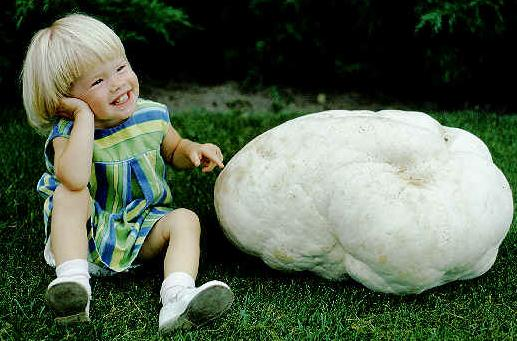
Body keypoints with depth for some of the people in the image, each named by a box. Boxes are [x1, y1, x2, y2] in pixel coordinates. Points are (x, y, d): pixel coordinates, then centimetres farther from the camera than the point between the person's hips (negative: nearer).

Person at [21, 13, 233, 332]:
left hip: (141, 234, 3)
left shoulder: (152, 115, -3)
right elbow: (74, 179, -40)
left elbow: (174, 151, 19)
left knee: (185, 219, -22)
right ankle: (73, 282, -39)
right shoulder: (67, 132, -16)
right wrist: (85, 116, -33)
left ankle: (177, 300, -45)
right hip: (88, 234, -3)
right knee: (69, 194, -29)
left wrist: (193, 150, -6)